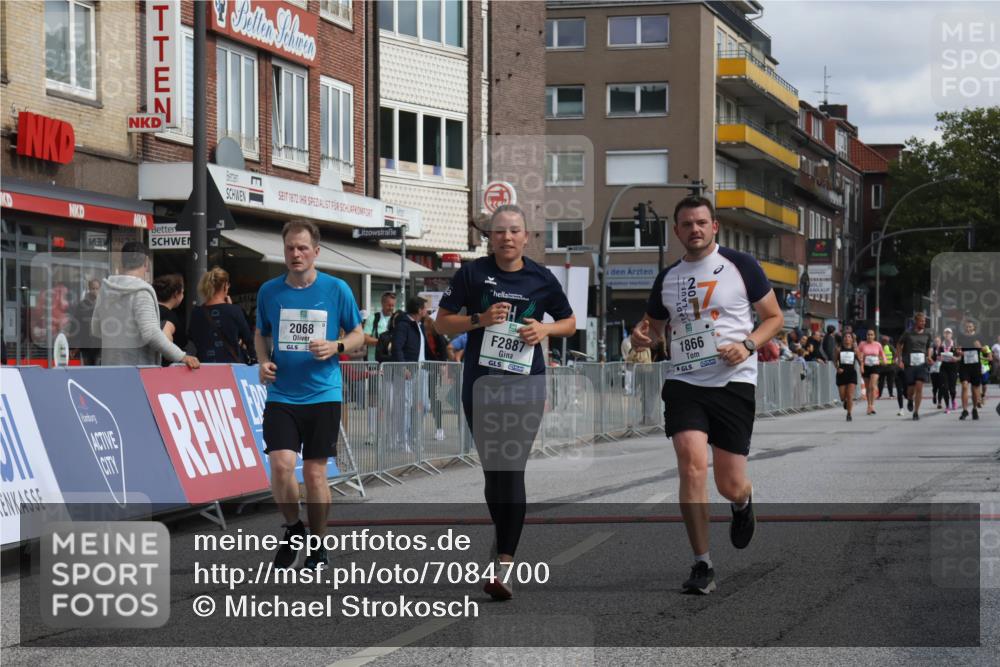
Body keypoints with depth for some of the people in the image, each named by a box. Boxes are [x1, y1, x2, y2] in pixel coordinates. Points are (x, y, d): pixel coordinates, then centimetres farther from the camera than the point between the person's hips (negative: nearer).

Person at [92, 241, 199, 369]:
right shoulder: (141, 292, -12)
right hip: (138, 366, -7)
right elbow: (151, 333, -22)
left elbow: (95, 329, 20)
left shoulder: (105, 289, 11)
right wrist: (181, 357, -22)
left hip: (109, 365, 7)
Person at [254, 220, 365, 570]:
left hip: (323, 395, -1)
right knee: (281, 465, -13)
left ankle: (317, 546, 19)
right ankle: (293, 529, 13)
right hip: (281, 396, 1)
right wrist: (263, 362, -1)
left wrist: (336, 347, -13)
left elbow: (358, 334, 7)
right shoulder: (269, 291, 4)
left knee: (315, 473, 2)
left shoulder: (337, 289, -1)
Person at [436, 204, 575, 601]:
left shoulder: (541, 278, 5)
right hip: (480, 383, 1)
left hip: (525, 384, -1)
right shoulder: (473, 273, 3)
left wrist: (545, 329, -5)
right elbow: (443, 322, 5)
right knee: (492, 469, 7)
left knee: (512, 469, -11)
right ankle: (505, 543, 29)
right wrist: (480, 320, -12)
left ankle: (504, 564, -13)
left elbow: (569, 322, 16)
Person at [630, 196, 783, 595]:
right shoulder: (667, 278, 11)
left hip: (734, 383, -2)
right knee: (692, 465, -19)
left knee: (730, 486, 0)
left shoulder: (740, 265, 1)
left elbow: (774, 317, 6)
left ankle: (743, 504, 41)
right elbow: (655, 326, 25)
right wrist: (643, 337, 1)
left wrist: (747, 345, -13)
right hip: (684, 383, 2)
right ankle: (702, 566, -9)